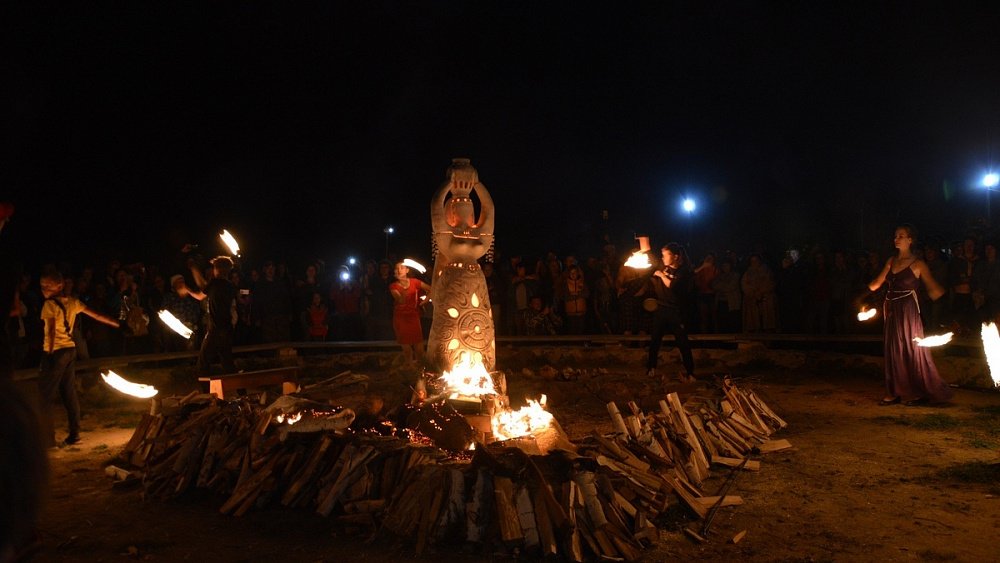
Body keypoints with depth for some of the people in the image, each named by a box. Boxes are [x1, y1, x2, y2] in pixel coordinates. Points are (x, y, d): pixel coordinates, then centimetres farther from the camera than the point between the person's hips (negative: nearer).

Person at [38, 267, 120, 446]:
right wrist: (119, 325, 18)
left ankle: (47, 437, -4)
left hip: (55, 352, -7)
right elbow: (96, 315, 10)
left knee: (45, 395, -1)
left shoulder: (50, 304, -11)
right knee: (69, 393, 13)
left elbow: (51, 331, -19)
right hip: (71, 350, 7)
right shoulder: (72, 302, 8)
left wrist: (50, 354, -20)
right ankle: (74, 433, 17)